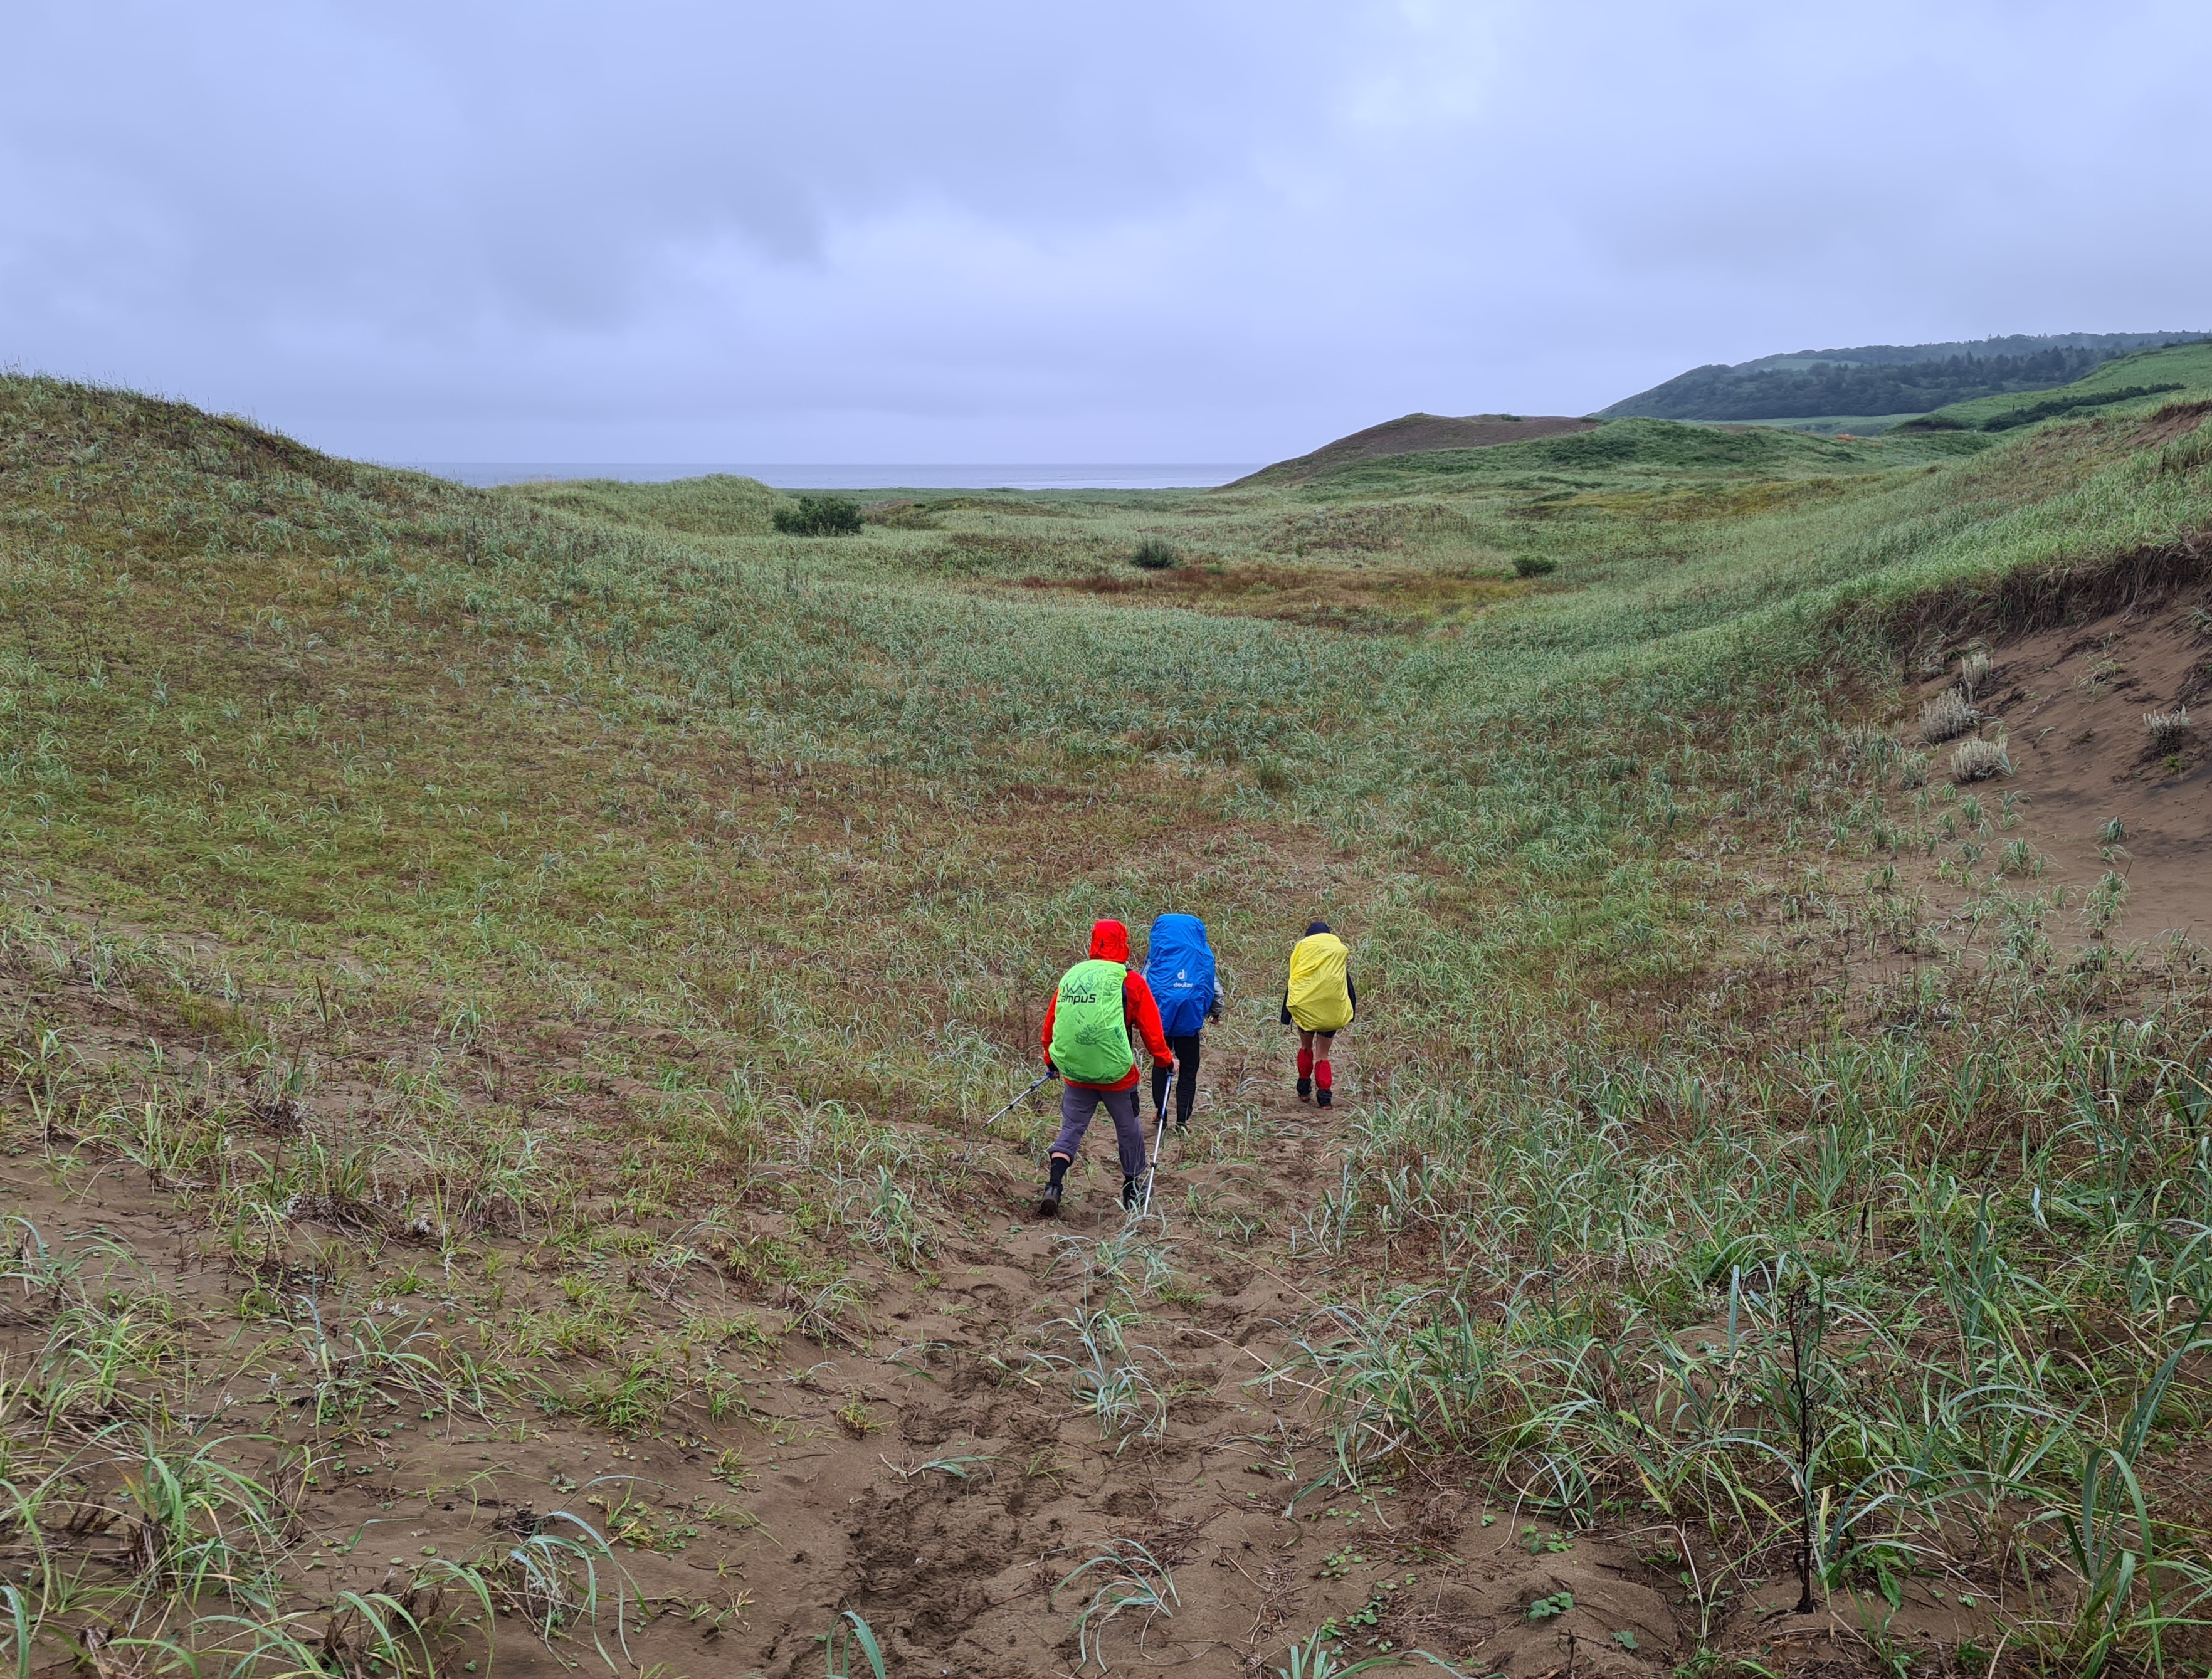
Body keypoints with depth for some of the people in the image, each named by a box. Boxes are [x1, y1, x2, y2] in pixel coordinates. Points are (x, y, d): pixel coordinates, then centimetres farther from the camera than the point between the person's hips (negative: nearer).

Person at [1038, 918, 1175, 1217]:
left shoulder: (1070, 976, 7)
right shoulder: (1130, 981, -5)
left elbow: (1050, 1023, 14)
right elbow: (1150, 1027, 1)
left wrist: (1051, 1061, 30)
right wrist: (1165, 1059, 18)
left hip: (1074, 1074, 3)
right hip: (1116, 1074, -3)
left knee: (1071, 1128, 12)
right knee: (1128, 1128, 16)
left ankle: (1054, 1186, -7)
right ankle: (1132, 1190, 28)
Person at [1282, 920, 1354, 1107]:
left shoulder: (1303, 947, 4)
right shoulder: (1341, 950, 9)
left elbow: (1292, 981, 3)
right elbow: (1347, 982, 12)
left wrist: (1287, 1014, 7)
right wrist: (1350, 1014, 18)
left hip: (1305, 1007, -1)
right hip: (1332, 1011, 1)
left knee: (1306, 1047, 22)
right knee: (1323, 1054, 9)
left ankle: (1304, 1089, 24)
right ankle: (1325, 1095, -2)